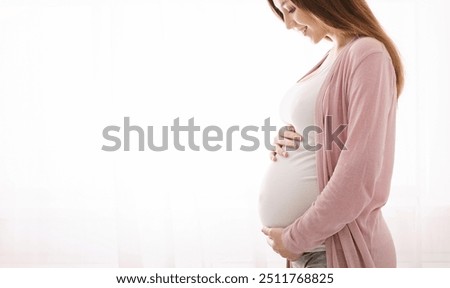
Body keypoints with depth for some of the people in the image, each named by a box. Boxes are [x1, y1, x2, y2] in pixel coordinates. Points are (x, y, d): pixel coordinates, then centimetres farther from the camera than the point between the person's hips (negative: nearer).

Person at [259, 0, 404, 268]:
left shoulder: (367, 55, -15)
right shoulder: (330, 59, 11)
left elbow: (357, 179, -21)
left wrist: (295, 238, -13)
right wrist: (285, 142, 3)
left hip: (334, 247, -8)